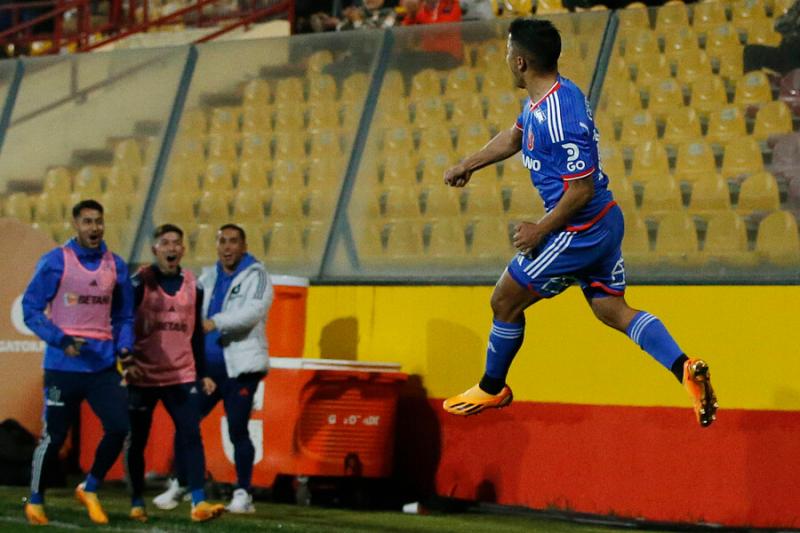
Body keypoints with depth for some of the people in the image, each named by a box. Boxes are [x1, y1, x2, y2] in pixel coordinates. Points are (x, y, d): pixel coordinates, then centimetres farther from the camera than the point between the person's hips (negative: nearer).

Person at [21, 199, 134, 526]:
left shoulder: (115, 266, 8)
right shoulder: (55, 262, -5)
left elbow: (124, 315, 17)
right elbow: (31, 309, -5)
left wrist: (124, 347, -1)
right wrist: (61, 341, -17)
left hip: (103, 365, 4)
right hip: (63, 365, -4)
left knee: (119, 427, -9)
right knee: (54, 436, 2)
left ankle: (89, 490, 14)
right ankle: (35, 501, 22)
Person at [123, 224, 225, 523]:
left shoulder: (192, 286, 10)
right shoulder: (139, 283, -4)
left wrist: (203, 374, 16)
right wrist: (127, 363, -17)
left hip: (182, 375, 3)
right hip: (143, 375, -3)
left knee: (191, 436, -9)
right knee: (137, 440, 5)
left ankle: (198, 503, -13)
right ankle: (137, 504, 16)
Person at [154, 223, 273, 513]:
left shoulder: (255, 275, -4)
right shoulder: (208, 277, 16)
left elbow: (254, 311, -20)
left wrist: (216, 322, -32)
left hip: (241, 367, -6)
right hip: (206, 365, 6)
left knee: (237, 430, -8)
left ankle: (243, 494, 3)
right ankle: (179, 485, 20)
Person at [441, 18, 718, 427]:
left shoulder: (559, 117, -28)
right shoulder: (541, 99, 4)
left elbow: (581, 189, -26)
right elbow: (514, 137, 26)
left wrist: (541, 229, -15)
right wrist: (468, 165, 31)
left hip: (578, 231, -10)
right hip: (605, 224, 10)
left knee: (505, 302, 8)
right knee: (613, 310, 13)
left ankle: (492, 389, 27)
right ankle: (685, 368, -5)